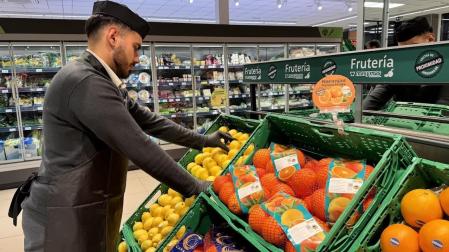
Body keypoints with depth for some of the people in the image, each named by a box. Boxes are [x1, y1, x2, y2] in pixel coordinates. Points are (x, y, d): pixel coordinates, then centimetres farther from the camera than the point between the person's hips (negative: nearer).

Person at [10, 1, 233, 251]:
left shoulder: (104, 84, 9)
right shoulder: (84, 82, -23)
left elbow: (149, 121, 12)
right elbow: (140, 148, -25)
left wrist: (204, 141, 12)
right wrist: (194, 187, -15)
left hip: (91, 213, 9)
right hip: (67, 221, -9)